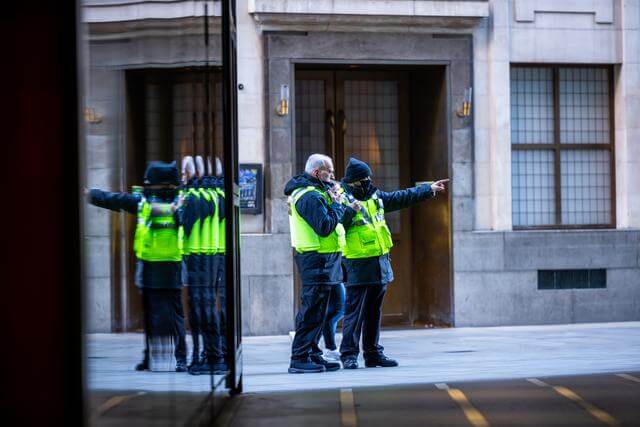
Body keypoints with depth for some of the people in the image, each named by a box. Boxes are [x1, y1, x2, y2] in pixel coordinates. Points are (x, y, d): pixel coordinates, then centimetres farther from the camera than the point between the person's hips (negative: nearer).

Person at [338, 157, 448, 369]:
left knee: (374, 312, 14)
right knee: (355, 311, -7)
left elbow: (401, 198, 24)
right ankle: (349, 355, -3)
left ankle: (373, 353, 21)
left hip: (380, 264, 8)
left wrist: (429, 189, 29)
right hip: (358, 266, -8)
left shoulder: (375, 197, 14)